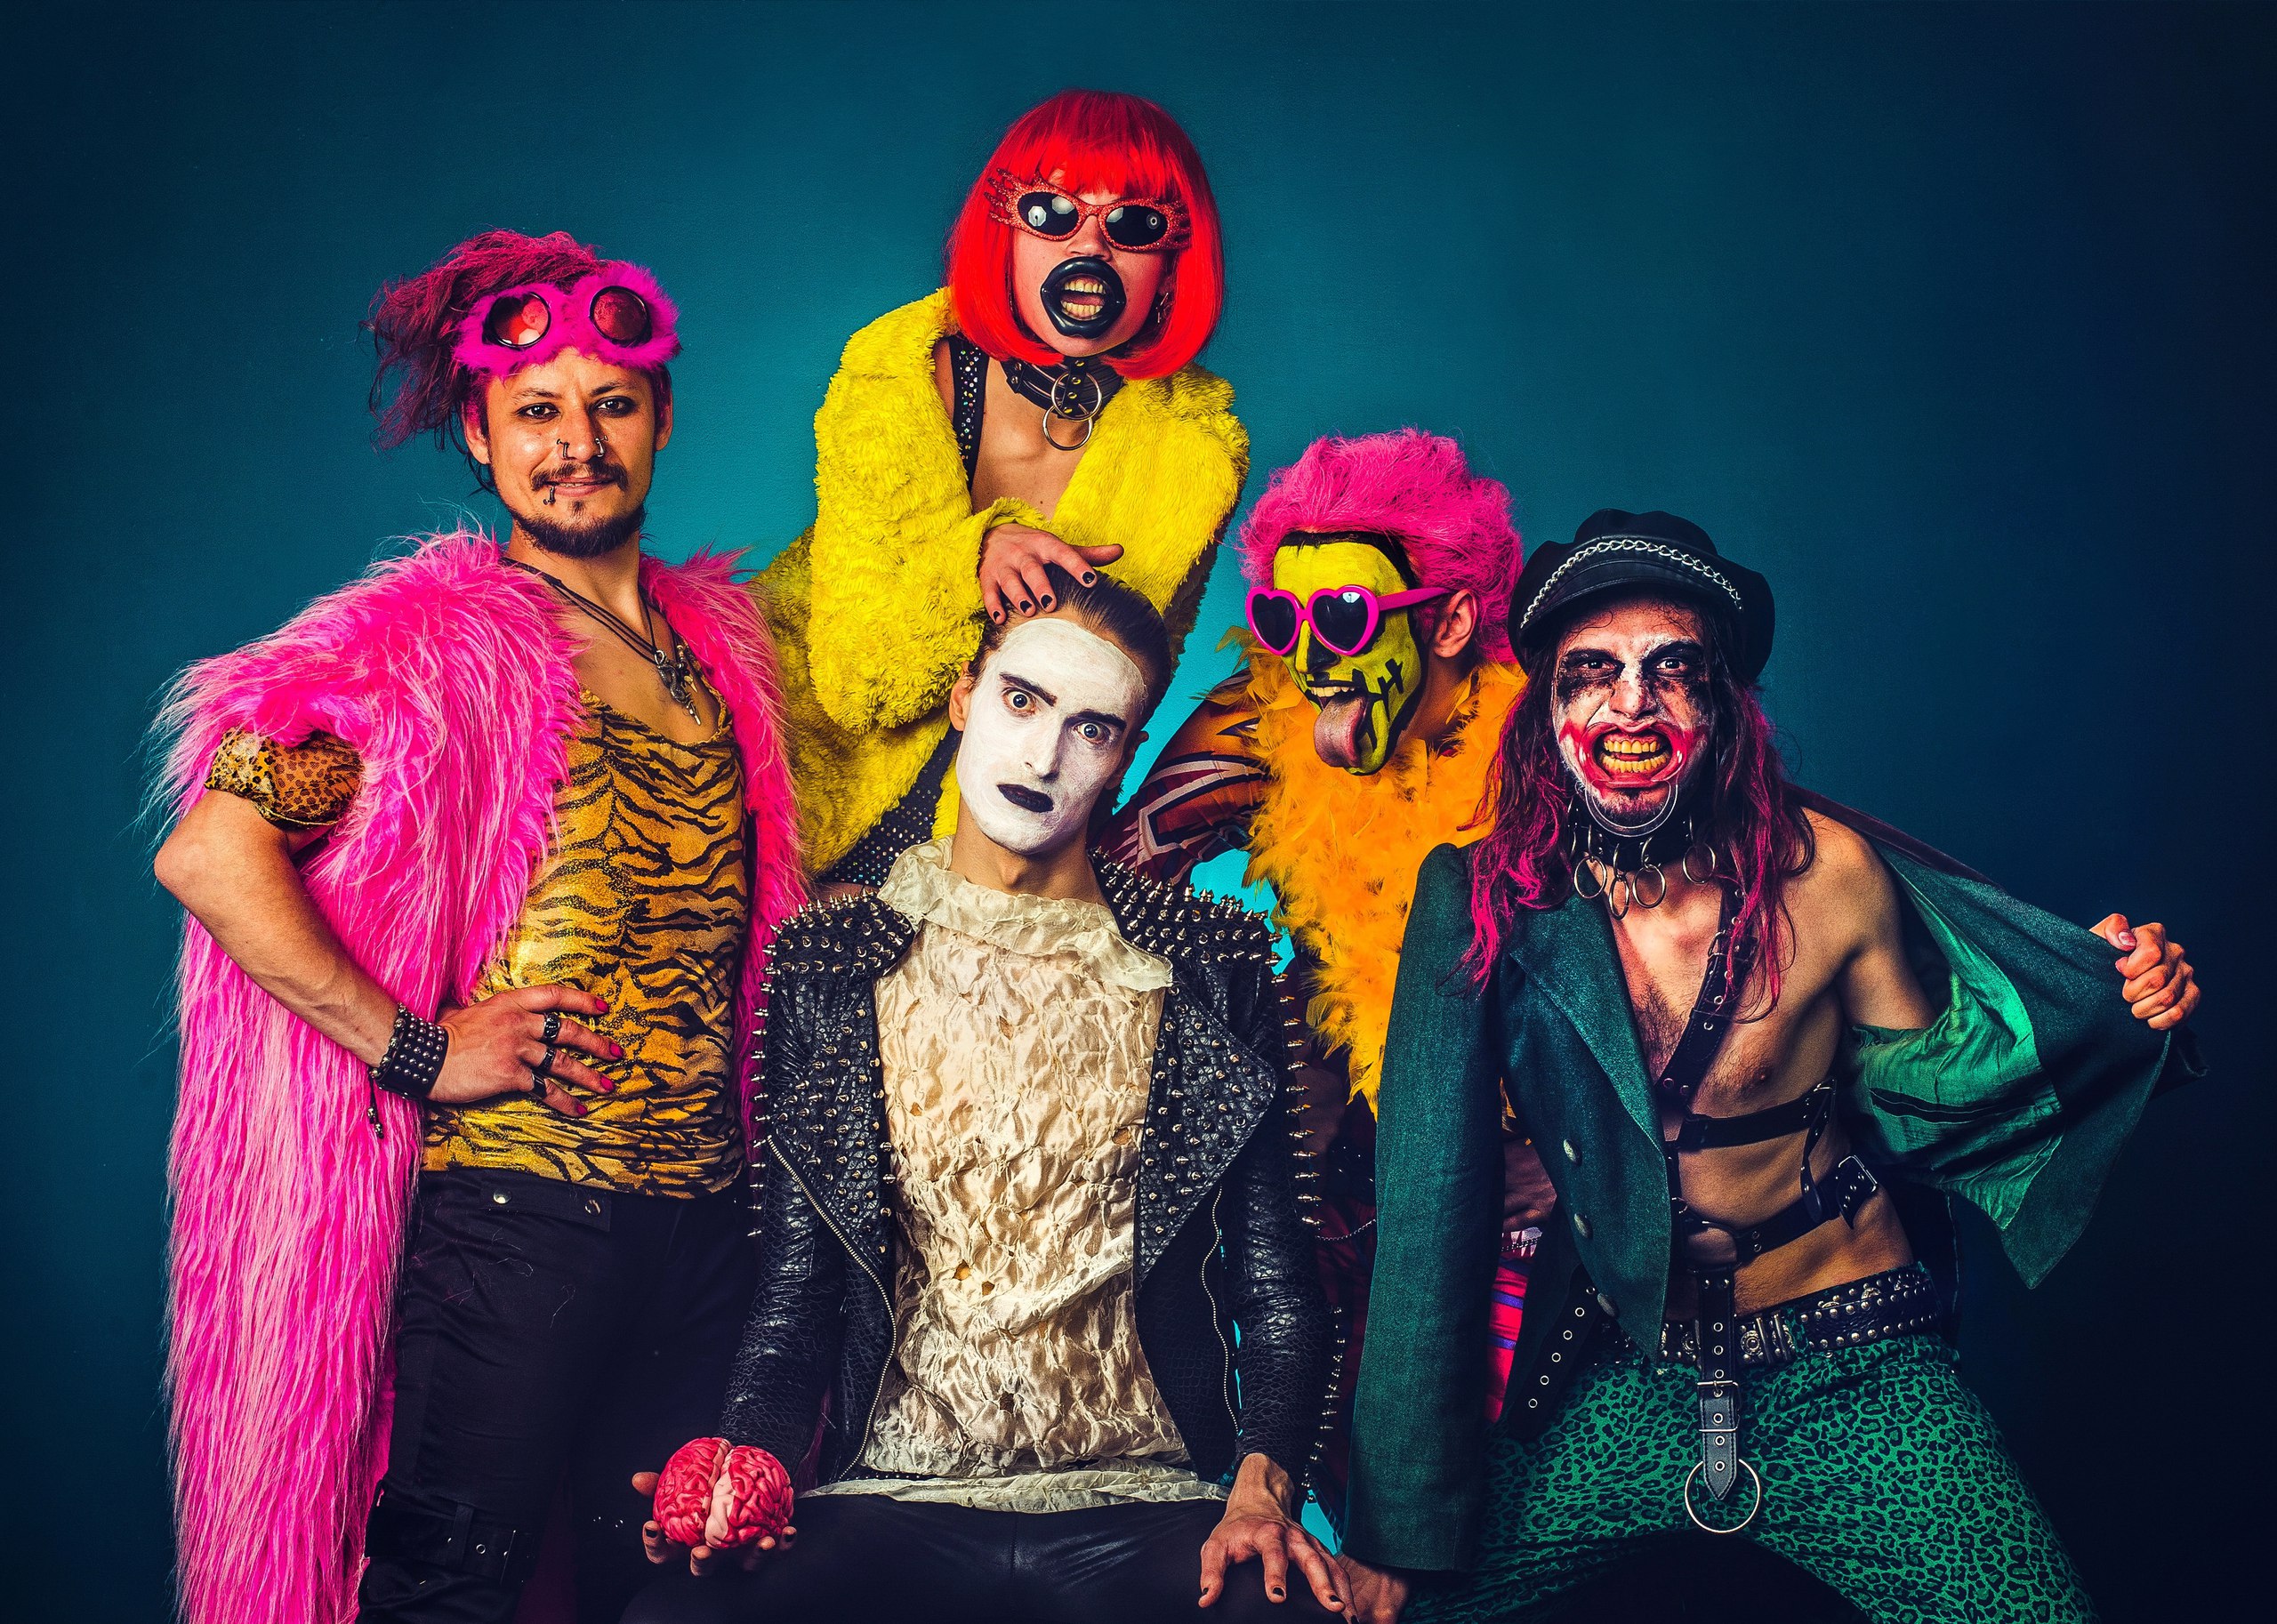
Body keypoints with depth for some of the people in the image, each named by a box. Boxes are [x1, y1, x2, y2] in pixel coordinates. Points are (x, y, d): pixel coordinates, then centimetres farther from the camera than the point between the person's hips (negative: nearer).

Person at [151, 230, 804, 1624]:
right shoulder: (431, 644, -6)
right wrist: (412, 1050, -15)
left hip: (712, 1216, 6)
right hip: (510, 1212, -5)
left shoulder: (724, 635, 12)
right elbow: (209, 852, -16)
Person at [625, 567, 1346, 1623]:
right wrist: (749, 1459, -11)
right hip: (890, 1501, 1)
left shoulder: (1214, 976, 7)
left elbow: (1278, 1294, 6)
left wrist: (1263, 1485, -12)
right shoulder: (831, 972, 8)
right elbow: (794, 1288, 8)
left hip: (1143, 1509, 0)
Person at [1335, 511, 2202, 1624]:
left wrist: (2106, 998, -16)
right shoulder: (1481, 901, -11)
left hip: (1849, 1376, -1)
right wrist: (1394, 1522, -9)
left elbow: (1925, 1086, 3)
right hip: (1618, 1381, 1)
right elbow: (1429, 1197, -9)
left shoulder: (1825, 870, -10)